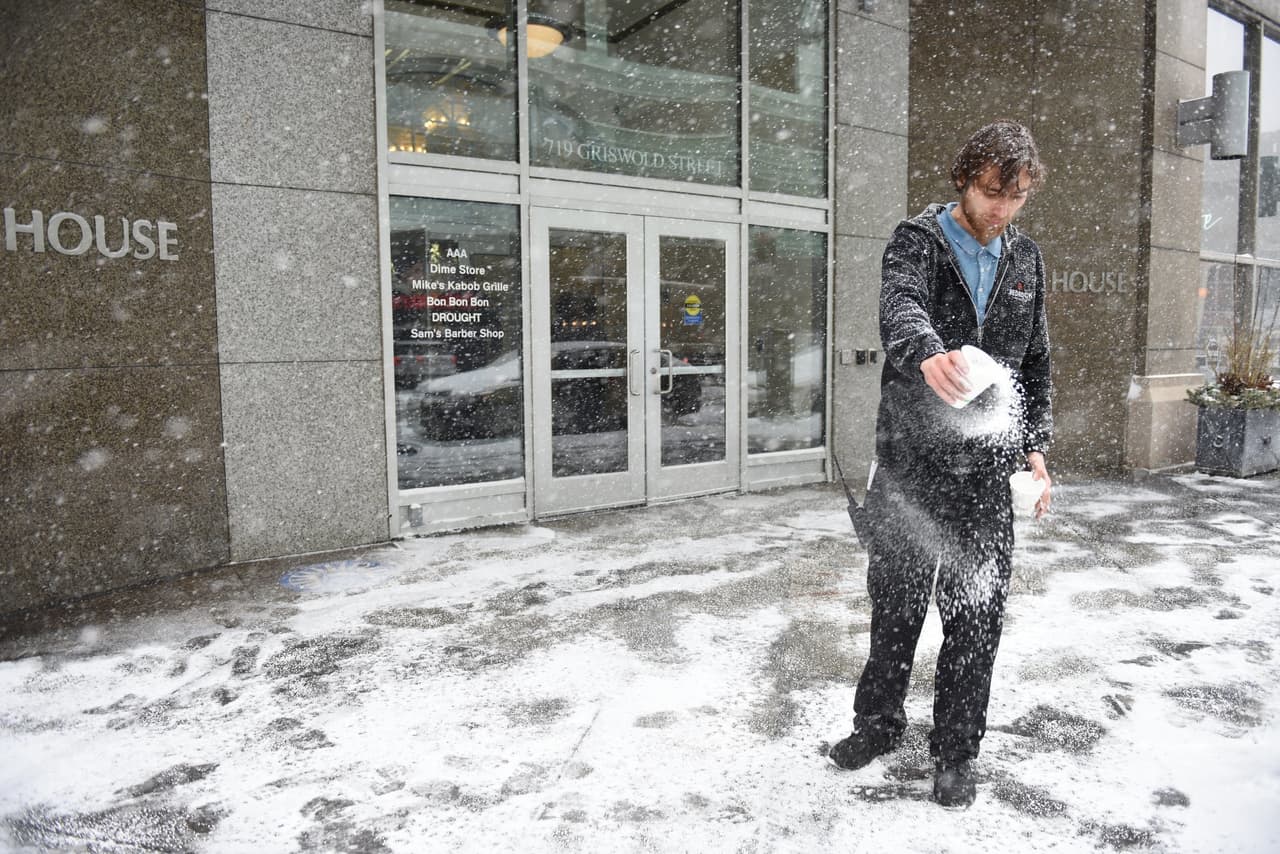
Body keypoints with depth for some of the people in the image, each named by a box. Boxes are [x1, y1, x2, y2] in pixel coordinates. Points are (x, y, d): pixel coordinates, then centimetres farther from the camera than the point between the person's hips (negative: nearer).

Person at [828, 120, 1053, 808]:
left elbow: (1035, 364, 18)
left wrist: (1034, 448, 8)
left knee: (977, 617, 7)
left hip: (986, 469, 3)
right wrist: (929, 353, -48)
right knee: (894, 604, 10)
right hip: (909, 461, -3)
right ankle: (879, 722, 32)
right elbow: (899, 304, -26)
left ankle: (955, 751, 25)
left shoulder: (1026, 259, 12)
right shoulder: (917, 239, -3)